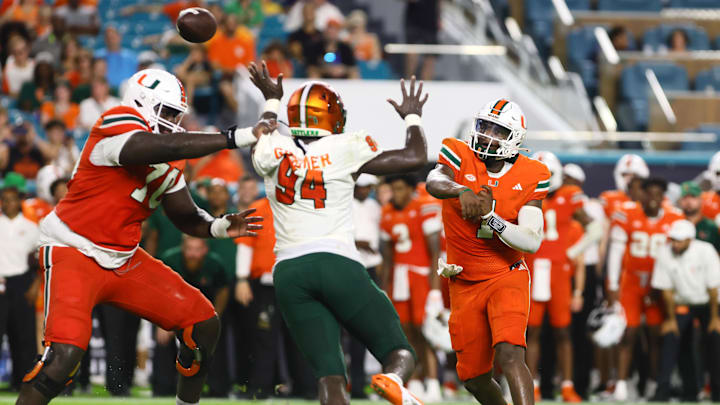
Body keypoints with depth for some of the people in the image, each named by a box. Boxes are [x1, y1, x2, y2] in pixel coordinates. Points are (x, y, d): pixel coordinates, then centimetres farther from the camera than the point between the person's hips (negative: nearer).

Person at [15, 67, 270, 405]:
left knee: (204, 325, 6)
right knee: (65, 352, -29)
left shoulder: (168, 167, 8)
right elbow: (164, 148, -36)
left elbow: (187, 217, 13)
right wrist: (236, 137, -34)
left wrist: (219, 227, -10)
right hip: (74, 252, -9)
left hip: (124, 260, 9)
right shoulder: (116, 126, -19)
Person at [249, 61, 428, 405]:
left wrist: (271, 102, 55)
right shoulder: (344, 150, 3)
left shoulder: (273, 151, 11)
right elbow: (415, 158, 8)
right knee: (400, 354, 5)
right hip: (337, 262, -3)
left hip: (289, 273, 3)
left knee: (329, 376, -1)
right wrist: (412, 117, 26)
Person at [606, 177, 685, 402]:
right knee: (629, 332, -7)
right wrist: (612, 287, -9)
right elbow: (616, 250, -7)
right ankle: (621, 382, -4)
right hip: (630, 281, -2)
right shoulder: (626, 214, -10)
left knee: (657, 333, 1)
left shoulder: (674, 219, -4)